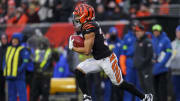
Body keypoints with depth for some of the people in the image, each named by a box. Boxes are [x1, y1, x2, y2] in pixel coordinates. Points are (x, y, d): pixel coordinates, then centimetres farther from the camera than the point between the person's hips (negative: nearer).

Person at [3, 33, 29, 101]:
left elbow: (26, 61, -16)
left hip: (19, 77, -7)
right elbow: (5, 60, 22)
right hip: (10, 76, 7)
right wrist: (5, 69, 7)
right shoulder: (9, 49, 15)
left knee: (22, 93, -7)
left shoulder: (22, 50, -6)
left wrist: (19, 70, -22)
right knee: (11, 94, 9)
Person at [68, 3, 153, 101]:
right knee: (78, 71, -4)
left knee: (120, 83, 2)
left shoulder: (89, 28, -22)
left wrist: (73, 48, -9)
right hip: (97, 59, 9)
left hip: (107, 59, -9)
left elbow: (87, 51, -22)